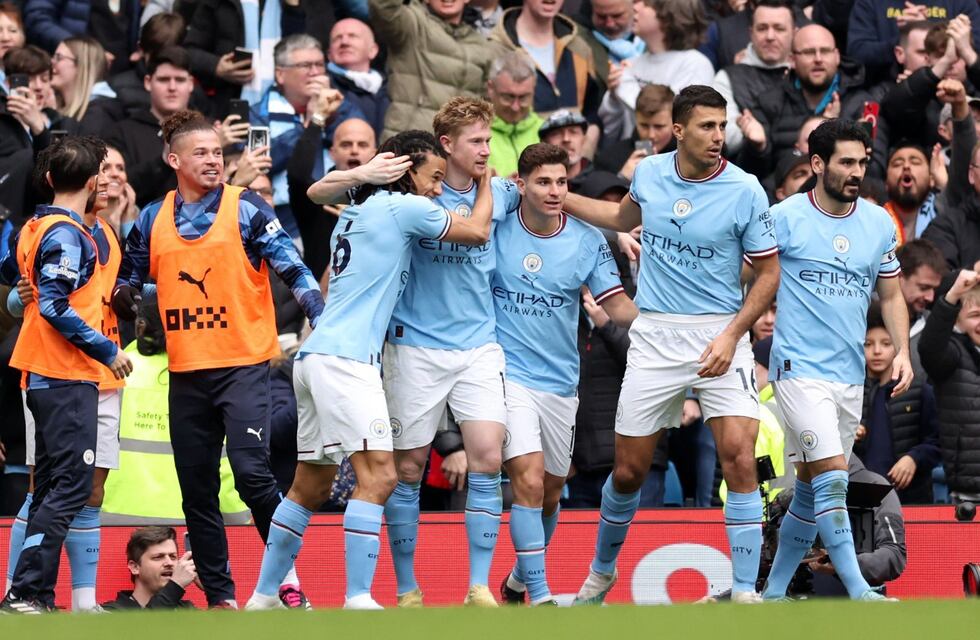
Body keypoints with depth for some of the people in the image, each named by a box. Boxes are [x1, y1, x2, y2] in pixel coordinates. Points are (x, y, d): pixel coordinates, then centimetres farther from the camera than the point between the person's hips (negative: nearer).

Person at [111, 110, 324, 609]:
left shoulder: (247, 209, -3)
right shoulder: (152, 221, 9)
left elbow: (291, 268, -6)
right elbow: (128, 281, 21)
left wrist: (323, 322, -17)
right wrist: (125, 298, -1)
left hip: (243, 365, -5)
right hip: (186, 372, 5)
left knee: (251, 473, -17)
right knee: (197, 490, 6)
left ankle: (288, 574, -3)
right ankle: (219, 595, 13)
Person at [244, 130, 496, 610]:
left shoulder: (355, 212, 19)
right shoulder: (403, 207, -5)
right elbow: (477, 231, 5)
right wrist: (486, 182, 22)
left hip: (316, 355, 10)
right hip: (345, 359, -10)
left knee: (312, 486, 14)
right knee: (377, 475, -16)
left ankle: (264, 595, 18)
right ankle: (358, 599, -25)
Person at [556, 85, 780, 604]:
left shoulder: (745, 191, -9)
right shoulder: (649, 173, 1)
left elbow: (769, 272, -2)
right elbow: (625, 218, 25)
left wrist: (732, 335, -13)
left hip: (720, 337, -2)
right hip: (654, 337, 3)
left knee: (739, 455, -19)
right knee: (628, 470, 6)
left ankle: (745, 592, -13)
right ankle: (601, 571, 33)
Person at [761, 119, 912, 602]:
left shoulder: (879, 223, 8)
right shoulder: (785, 218, -7)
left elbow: (891, 295, 17)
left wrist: (902, 352, 5)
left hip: (851, 376, 6)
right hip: (799, 368, -6)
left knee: (812, 489, 11)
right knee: (832, 476, -17)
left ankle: (774, 591, 22)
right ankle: (858, 593, -17)